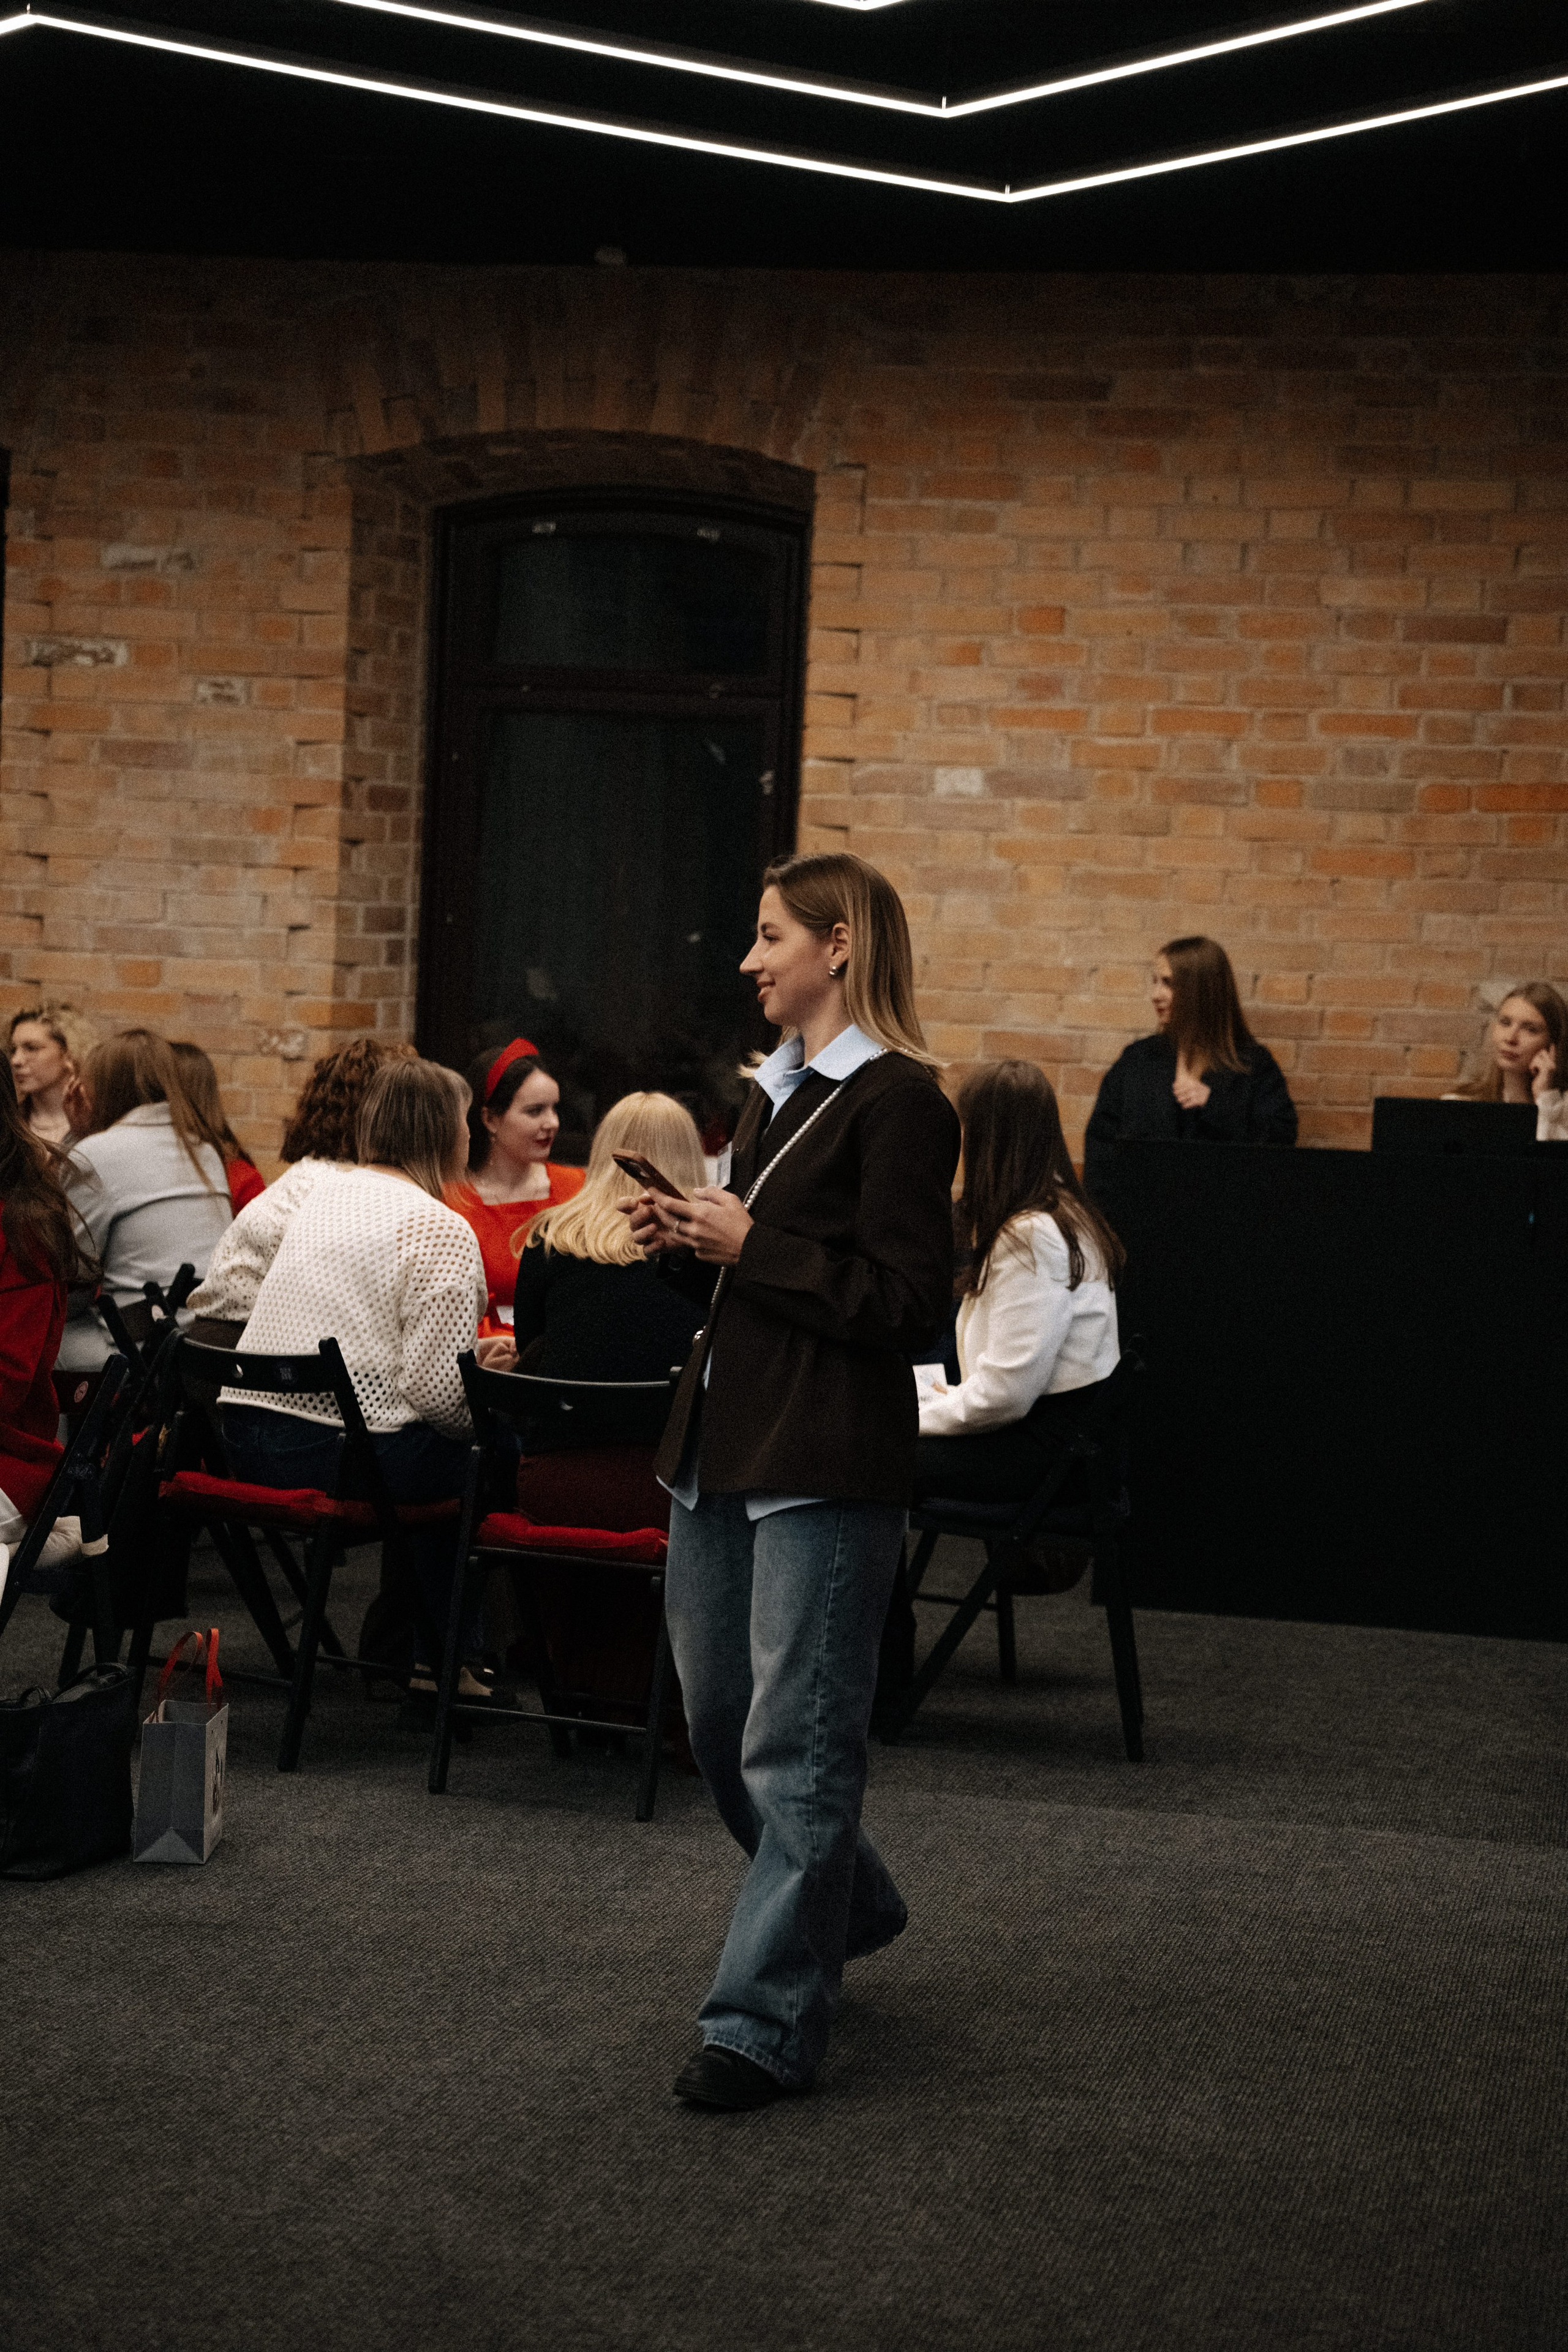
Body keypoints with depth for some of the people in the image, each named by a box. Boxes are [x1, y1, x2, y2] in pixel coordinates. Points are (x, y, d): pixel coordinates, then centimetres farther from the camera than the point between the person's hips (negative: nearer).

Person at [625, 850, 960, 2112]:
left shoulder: (897, 1100, -11)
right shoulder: (778, 1092, 17)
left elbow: (908, 1303, -17)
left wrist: (748, 1245, -16)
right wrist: (688, 1240, 5)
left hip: (826, 1465, -10)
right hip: (722, 1443, 10)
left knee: (796, 1746, -5)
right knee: (721, 1725, 17)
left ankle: (766, 2025, 1)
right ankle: (845, 1910, 39)